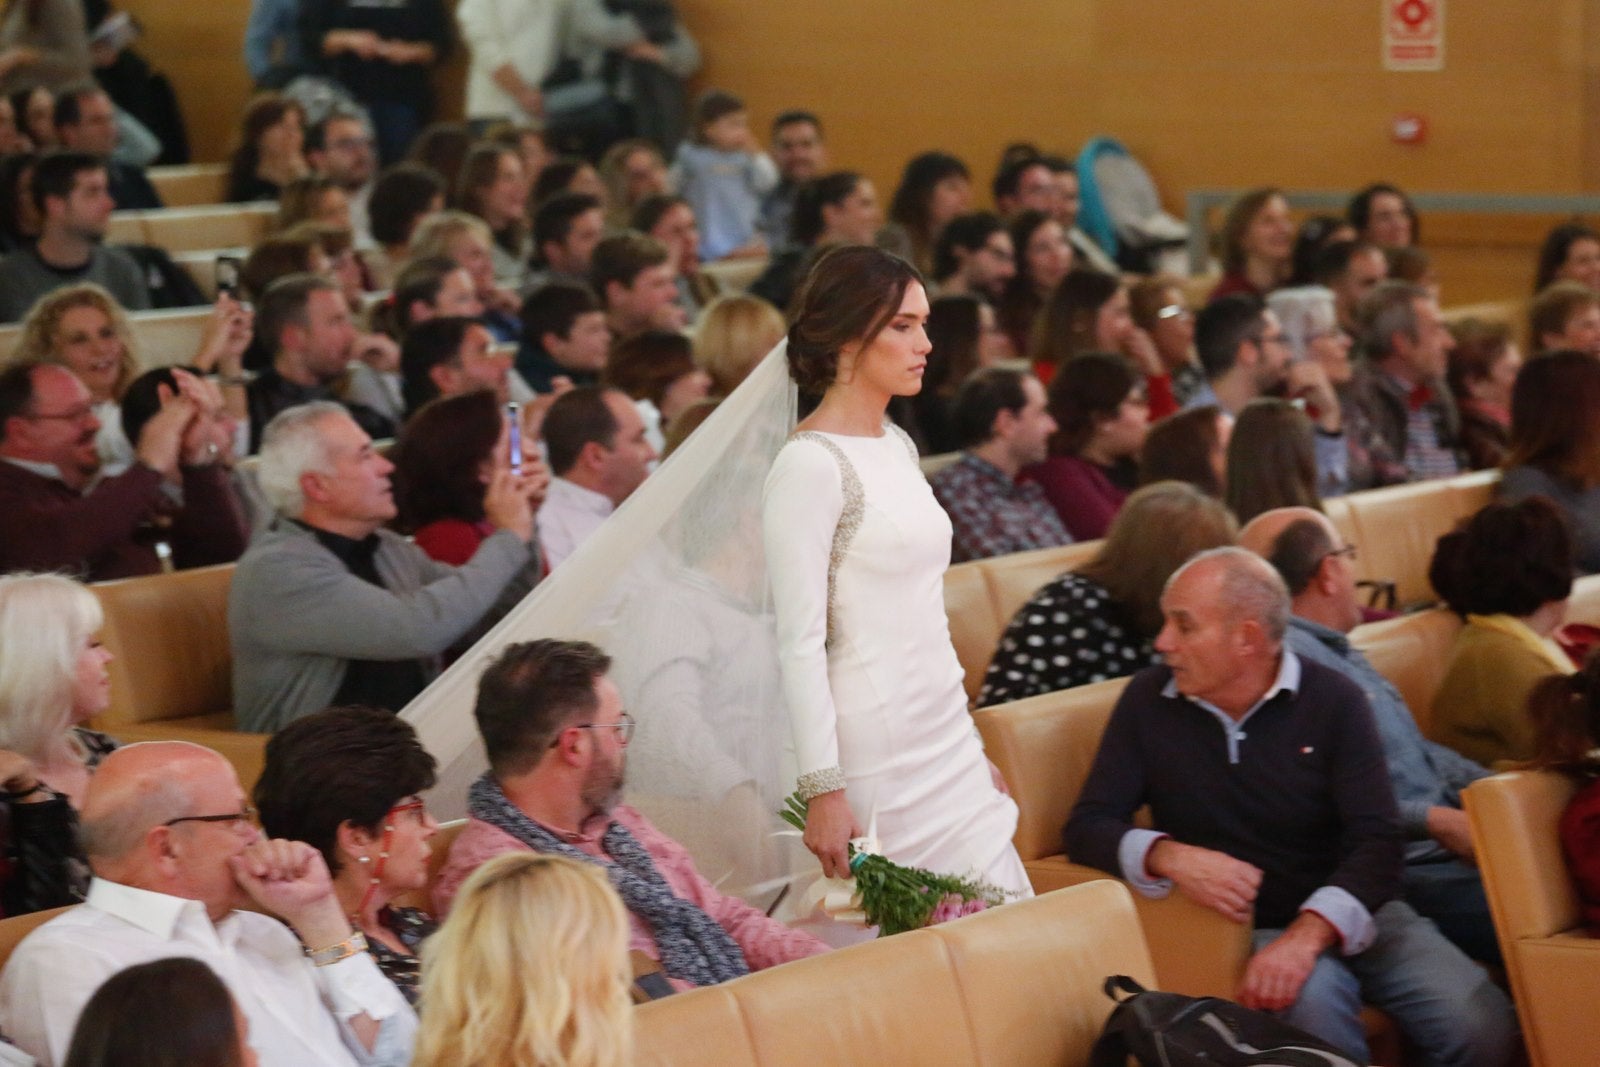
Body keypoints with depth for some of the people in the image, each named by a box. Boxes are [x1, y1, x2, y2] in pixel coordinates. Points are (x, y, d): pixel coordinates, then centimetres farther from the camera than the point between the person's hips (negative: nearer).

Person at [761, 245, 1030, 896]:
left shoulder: (897, 447, 13)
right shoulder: (811, 464, -12)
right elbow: (800, 642, -16)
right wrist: (823, 789, -20)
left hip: (948, 742, 8)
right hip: (876, 753, -8)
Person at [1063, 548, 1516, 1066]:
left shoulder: (1333, 700, -4)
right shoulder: (1148, 702, 0)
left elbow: (1376, 842, -13)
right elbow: (1089, 825, -1)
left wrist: (1308, 935, -30)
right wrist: (1169, 857, -23)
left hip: (1349, 914, 1)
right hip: (1253, 927, -1)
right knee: (1313, 997, -36)